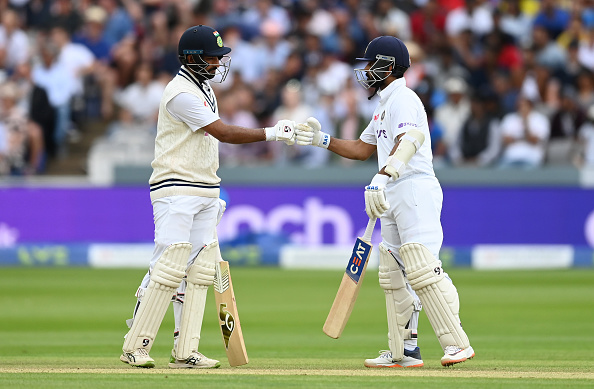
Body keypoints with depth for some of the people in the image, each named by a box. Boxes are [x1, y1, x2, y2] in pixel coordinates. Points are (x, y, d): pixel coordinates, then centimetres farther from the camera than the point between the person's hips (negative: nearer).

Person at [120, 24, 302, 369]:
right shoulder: (181, 94, -16)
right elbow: (224, 133, -20)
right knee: (169, 268, -12)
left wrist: (214, 191, 19)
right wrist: (271, 133, -20)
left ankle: (185, 351, 4)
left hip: (205, 192, 9)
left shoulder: (205, 88, 15)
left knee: (199, 271, 3)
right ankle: (136, 346, -6)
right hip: (176, 191, -9)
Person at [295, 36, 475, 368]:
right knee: (394, 275, 11)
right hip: (393, 197, 11)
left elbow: (408, 140, -28)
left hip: (416, 191, -11)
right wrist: (322, 140, 20)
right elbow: (362, 149, 29)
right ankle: (403, 351, 15)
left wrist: (380, 178, -41)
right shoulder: (385, 104, 23)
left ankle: (458, 344, -21)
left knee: (422, 270, -19)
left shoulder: (403, 98, -10)